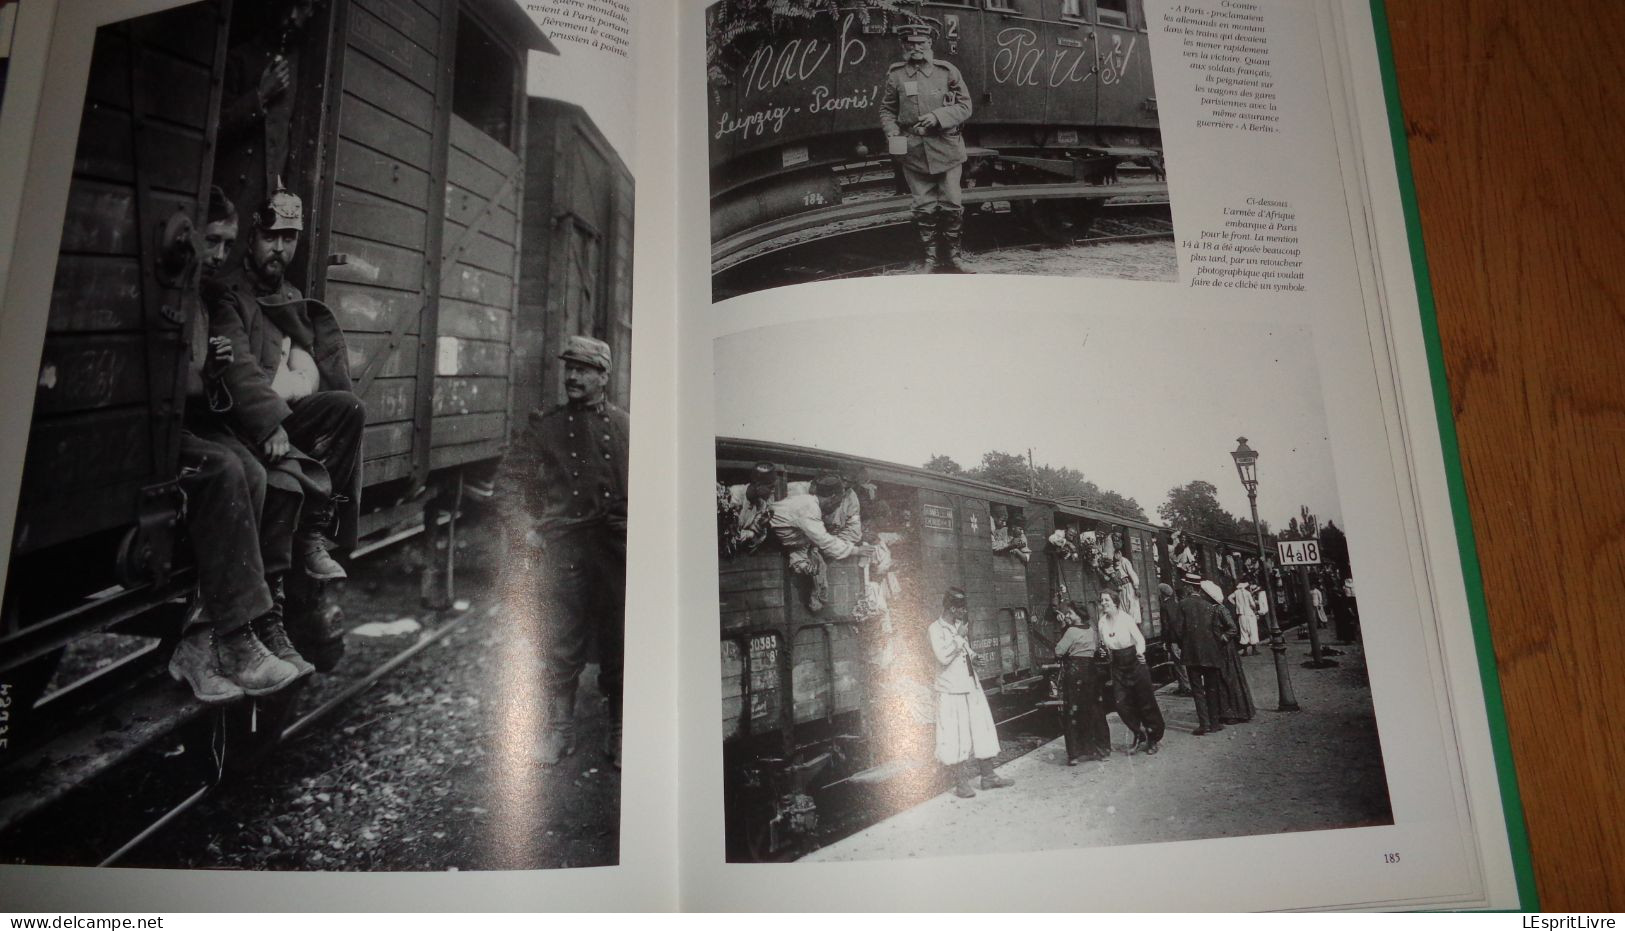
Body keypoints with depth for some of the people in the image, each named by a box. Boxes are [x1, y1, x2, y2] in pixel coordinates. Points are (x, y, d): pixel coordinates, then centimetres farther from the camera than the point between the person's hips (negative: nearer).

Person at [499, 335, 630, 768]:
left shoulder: (627, 427, 7)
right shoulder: (545, 426, 8)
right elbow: (509, 477, 9)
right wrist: (523, 526, -2)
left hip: (618, 549, 0)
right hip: (562, 548, 0)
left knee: (618, 643, 6)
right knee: (561, 643, 3)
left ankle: (618, 733, 20)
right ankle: (559, 729, 19)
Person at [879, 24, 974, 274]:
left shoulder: (947, 71, 2)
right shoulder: (895, 74, 4)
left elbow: (965, 106, 3)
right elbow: (887, 110, 11)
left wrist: (938, 117, -12)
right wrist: (892, 133, -7)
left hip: (946, 148, 0)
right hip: (912, 150, 0)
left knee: (952, 205, 1)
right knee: (923, 208, 4)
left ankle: (951, 256, 15)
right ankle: (932, 258, 16)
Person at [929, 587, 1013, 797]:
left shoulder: (960, 626, 15)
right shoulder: (935, 629, -10)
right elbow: (943, 656, -23)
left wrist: (972, 655, 8)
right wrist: (959, 636, -17)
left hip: (971, 687, 8)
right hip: (951, 691, -8)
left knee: (983, 732, 10)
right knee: (955, 737, -3)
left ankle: (988, 776, 19)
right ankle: (960, 783, 6)